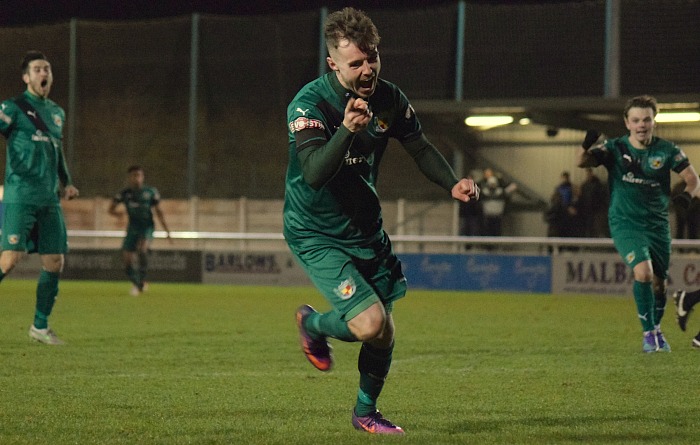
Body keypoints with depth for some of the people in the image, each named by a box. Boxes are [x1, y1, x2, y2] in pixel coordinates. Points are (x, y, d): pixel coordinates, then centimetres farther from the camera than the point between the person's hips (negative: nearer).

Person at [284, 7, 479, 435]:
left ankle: (366, 411, 35)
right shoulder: (310, 104, -23)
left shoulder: (389, 98, -5)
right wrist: (347, 130, -50)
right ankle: (313, 325, 14)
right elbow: (314, 173, -36)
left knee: (384, 333, 10)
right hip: (316, 234, -6)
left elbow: (420, 147, 12)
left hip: (367, 230, 6)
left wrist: (452, 183, -5)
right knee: (370, 324, -20)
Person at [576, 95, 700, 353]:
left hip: (658, 225, 3)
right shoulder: (615, 149, -5)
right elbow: (582, 162, -18)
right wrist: (586, 146, -40)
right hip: (625, 223, -3)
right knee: (643, 272, -24)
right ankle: (648, 333, -10)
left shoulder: (666, 150, -1)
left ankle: (657, 329, 37)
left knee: (659, 282, 9)